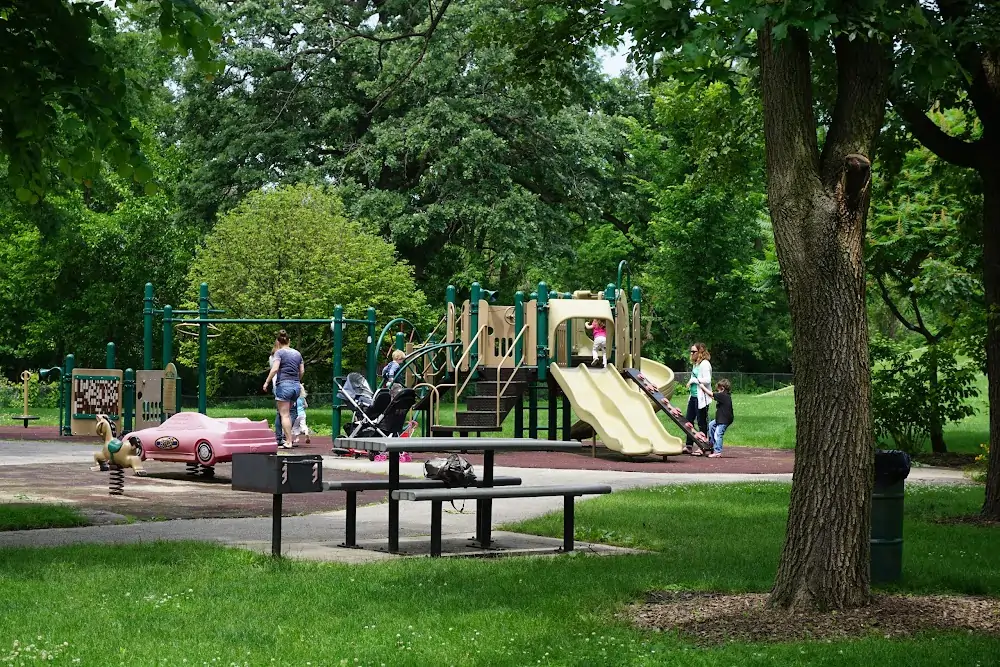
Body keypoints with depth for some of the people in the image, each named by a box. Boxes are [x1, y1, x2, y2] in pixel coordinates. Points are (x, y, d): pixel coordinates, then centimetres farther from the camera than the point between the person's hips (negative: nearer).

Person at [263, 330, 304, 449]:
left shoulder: (279, 352, -4)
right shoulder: (297, 353, 14)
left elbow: (275, 369, -15)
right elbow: (302, 371, 14)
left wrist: (267, 382, -7)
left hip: (283, 384, -6)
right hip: (296, 386, 6)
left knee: (284, 414, -4)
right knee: (287, 413, 15)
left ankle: (288, 442, -10)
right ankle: (280, 438, 15)